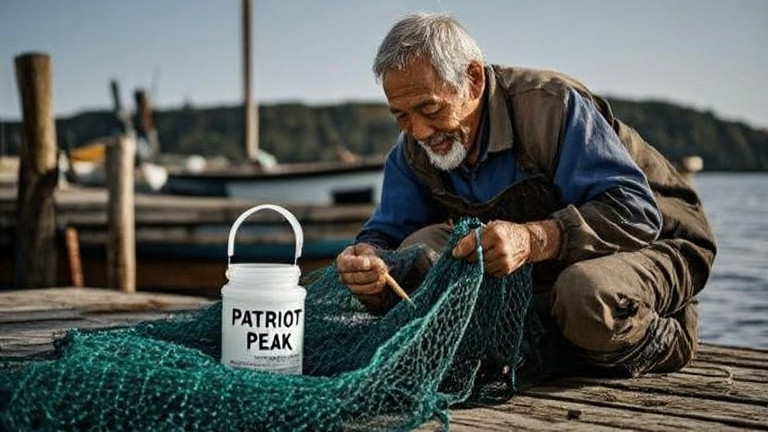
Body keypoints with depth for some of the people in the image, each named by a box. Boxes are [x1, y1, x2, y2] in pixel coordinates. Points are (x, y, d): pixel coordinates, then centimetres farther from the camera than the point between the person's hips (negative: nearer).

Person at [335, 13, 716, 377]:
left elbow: (637, 212, -31)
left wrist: (533, 239, -47)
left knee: (586, 294, -41)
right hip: (544, 264, 6)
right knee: (421, 249, -16)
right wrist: (369, 263, -33)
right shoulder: (412, 154, -6)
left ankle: (663, 340, -5)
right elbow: (386, 234, -6)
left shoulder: (551, 105, -26)